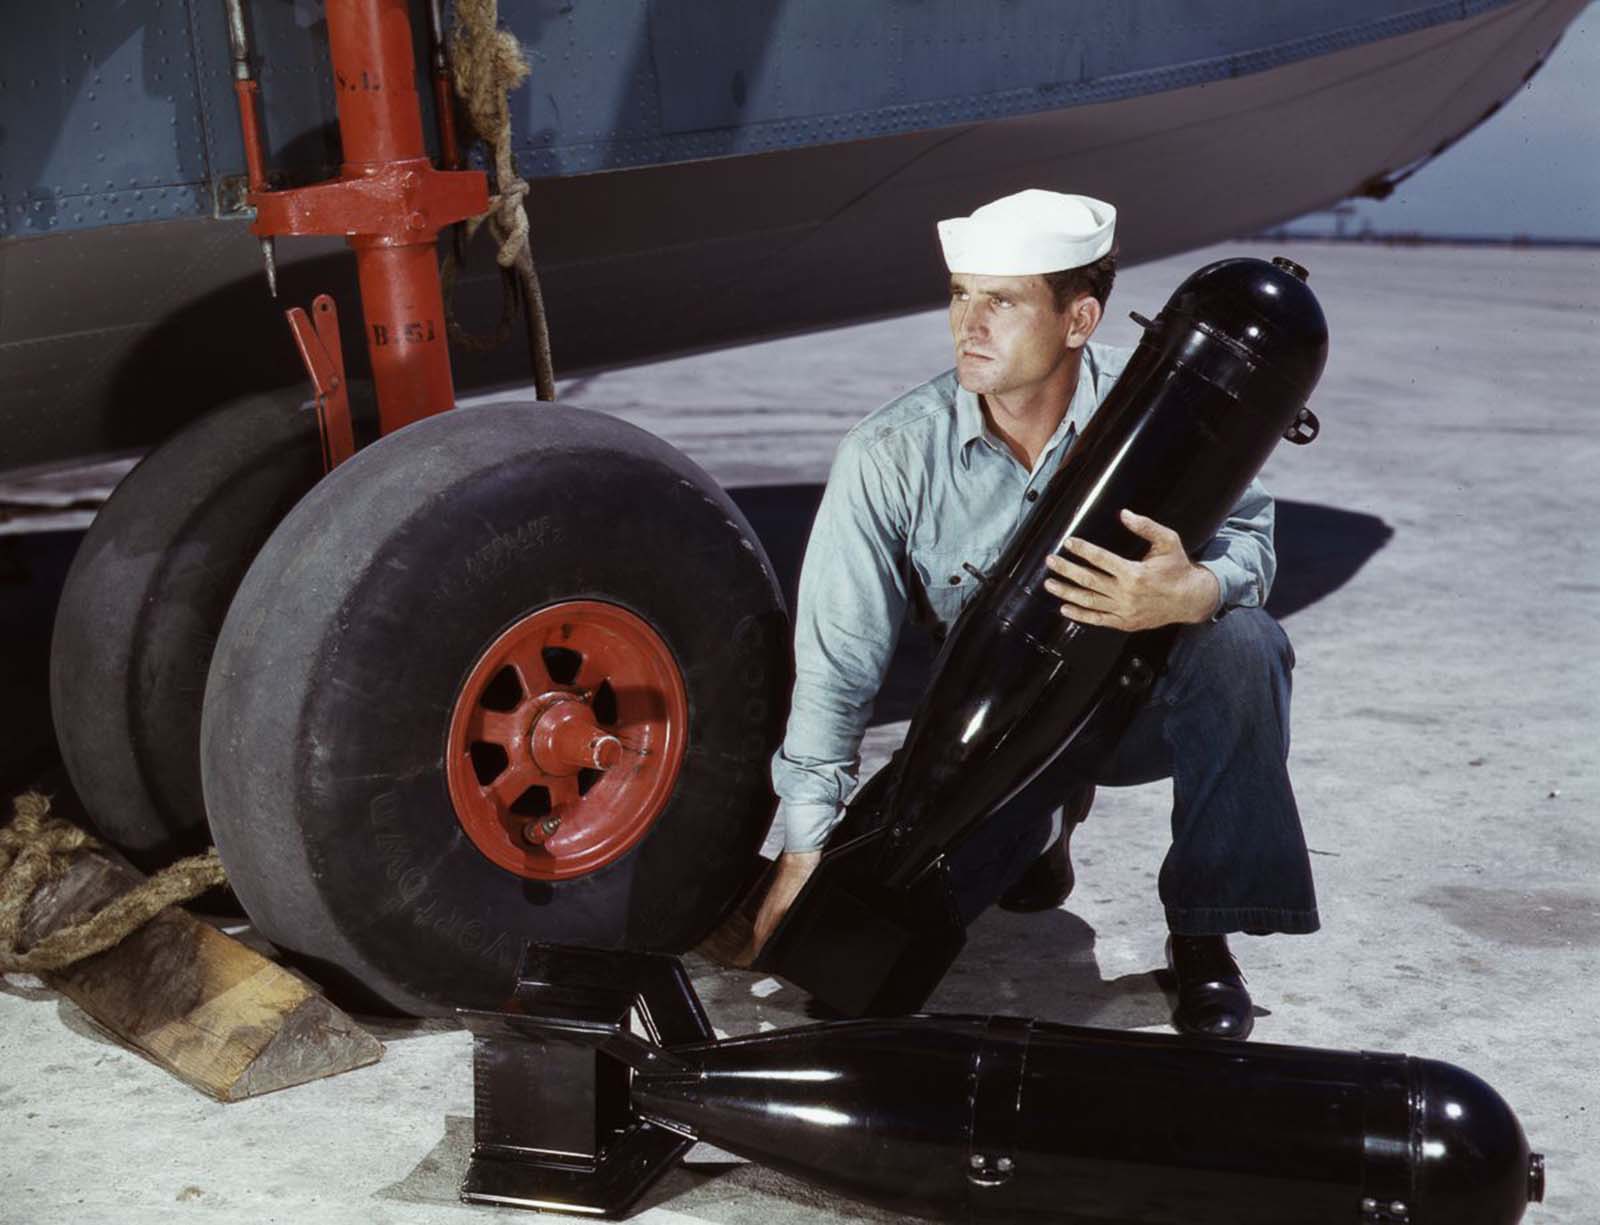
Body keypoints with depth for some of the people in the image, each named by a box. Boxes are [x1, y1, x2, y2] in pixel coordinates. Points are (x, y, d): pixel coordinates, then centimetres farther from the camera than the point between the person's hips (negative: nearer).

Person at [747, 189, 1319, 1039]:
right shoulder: (890, 457, -18)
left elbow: (1248, 537, -16)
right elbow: (836, 663, -14)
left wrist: (1189, 592, -43)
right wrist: (804, 854, -15)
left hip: (1139, 699, -1)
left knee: (1240, 647, -33)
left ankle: (1204, 936, -14)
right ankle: (1041, 823, 20)